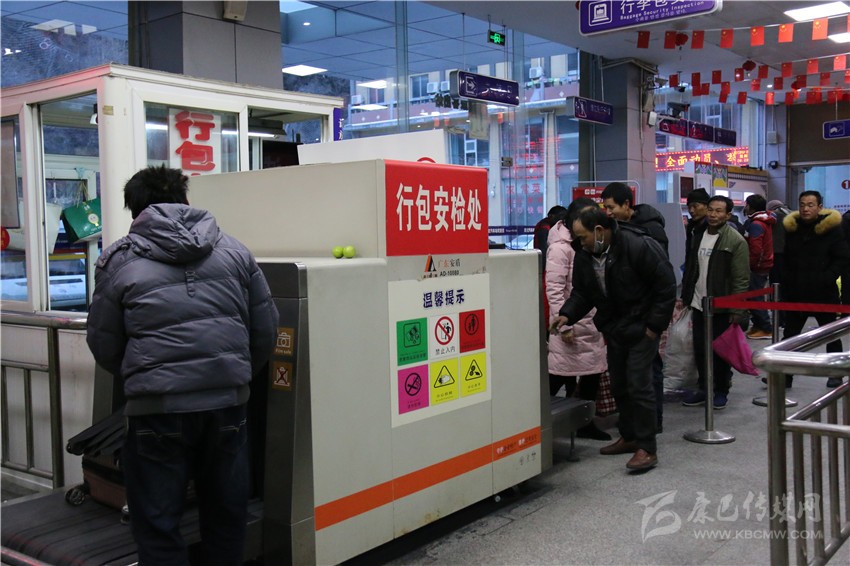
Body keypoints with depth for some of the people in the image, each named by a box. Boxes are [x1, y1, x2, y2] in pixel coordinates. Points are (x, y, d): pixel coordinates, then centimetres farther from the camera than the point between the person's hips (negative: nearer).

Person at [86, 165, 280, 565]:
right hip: (228, 403, 3)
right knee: (227, 516, 20)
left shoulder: (118, 261, 1)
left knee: (157, 525, 11)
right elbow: (265, 330, 8)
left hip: (159, 408, -3)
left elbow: (104, 346, 5)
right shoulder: (233, 250, 8)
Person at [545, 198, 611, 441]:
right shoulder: (560, 247, -12)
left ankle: (585, 422, 23)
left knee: (593, 371, 11)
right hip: (572, 325, -8)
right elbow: (554, 289, -17)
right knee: (562, 376, -4)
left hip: (592, 323, 8)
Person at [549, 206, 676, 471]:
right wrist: (567, 314, -11)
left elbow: (666, 286, -19)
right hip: (613, 328, 8)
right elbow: (581, 292, 8)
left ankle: (647, 448, 1)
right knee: (619, 385, 15)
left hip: (641, 328, -7)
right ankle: (629, 437, 30)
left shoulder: (638, 246, -23)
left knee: (638, 385, -9)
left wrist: (654, 325, -18)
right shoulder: (585, 256, -2)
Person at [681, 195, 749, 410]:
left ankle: (721, 390, 20)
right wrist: (685, 296, 13)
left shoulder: (736, 241, -13)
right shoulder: (698, 235, 7)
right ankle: (704, 388, 25)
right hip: (698, 304, 6)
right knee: (700, 350, 12)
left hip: (722, 307, -6)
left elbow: (741, 279, -14)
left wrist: (737, 311, -17)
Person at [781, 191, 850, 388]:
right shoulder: (792, 228, 5)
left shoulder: (831, 228, -8)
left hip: (823, 294, -4)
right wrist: (787, 281, 4)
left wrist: (826, 279, -18)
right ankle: (785, 375, 10)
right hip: (796, 293, 4)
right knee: (789, 335, 5)